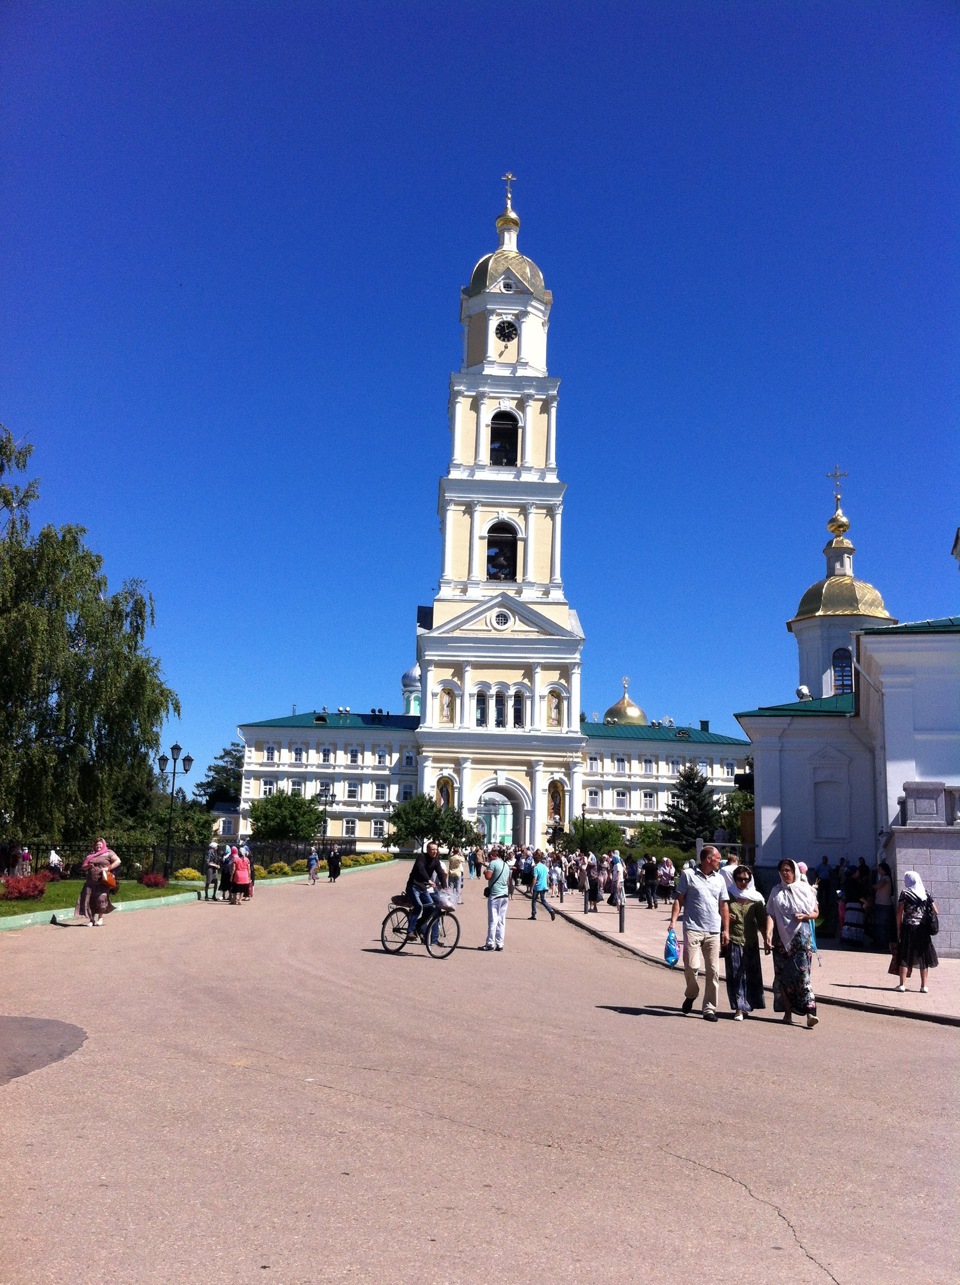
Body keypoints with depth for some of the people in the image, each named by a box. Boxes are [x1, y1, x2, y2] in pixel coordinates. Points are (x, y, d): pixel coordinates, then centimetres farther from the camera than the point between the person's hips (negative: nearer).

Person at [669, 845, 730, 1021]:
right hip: (693, 929, -4)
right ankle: (690, 995, 19)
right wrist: (673, 921, -8)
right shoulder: (688, 875, 1)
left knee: (713, 971, 2)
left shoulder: (720, 879, 13)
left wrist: (726, 930, 9)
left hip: (714, 932, 4)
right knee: (692, 966, -11)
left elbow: (724, 905, 16)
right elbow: (679, 899, 2)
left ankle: (709, 1009, 9)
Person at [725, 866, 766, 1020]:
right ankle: (739, 1008, -1)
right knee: (736, 974, -5)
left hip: (751, 941, 1)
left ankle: (746, 1005, 19)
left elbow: (762, 920, 8)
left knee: (751, 974, 5)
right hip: (733, 940, -1)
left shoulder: (756, 898, 6)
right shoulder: (728, 896, 4)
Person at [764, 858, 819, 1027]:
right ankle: (788, 1011, 11)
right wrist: (768, 934, -15)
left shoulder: (805, 889, 7)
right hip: (782, 937, 2)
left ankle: (810, 1012, -14)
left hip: (801, 937, -2)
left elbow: (816, 912, 12)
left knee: (802, 973, -11)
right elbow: (771, 914, 0)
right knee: (783, 974, 3)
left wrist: (805, 916, -10)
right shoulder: (777, 892, 9)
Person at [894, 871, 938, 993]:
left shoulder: (905, 893, -4)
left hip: (908, 928, -3)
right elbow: (936, 912, 3)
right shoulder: (926, 893, 7)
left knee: (905, 957, 3)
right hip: (923, 929, 3)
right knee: (923, 957, 9)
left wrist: (898, 929, -2)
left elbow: (899, 913, -8)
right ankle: (924, 986, 9)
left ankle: (902, 984, 2)